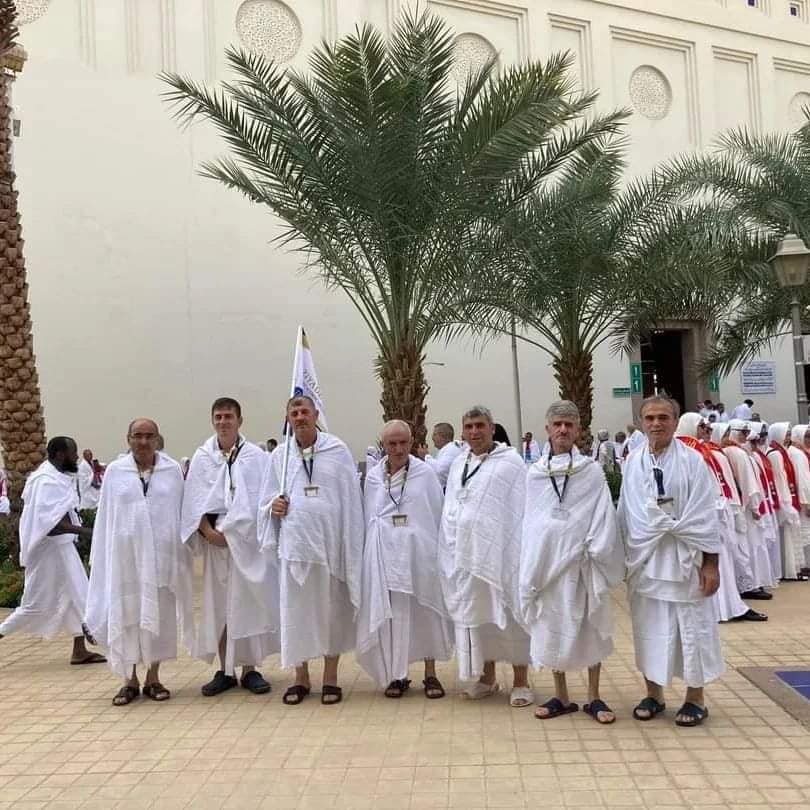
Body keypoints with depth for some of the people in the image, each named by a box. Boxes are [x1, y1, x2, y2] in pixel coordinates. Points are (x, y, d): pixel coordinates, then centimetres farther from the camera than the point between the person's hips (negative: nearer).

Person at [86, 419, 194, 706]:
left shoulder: (173, 470, 2)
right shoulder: (115, 472, 3)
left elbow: (182, 512, 4)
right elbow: (105, 517, 5)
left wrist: (183, 553, 0)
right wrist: (102, 558, 2)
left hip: (161, 554, 0)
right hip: (126, 554, 0)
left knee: (160, 614, 6)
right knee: (126, 615, 4)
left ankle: (153, 678, 18)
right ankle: (130, 680, 15)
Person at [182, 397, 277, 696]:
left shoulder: (256, 457, 1)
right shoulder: (201, 458, 6)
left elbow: (258, 500, -4)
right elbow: (194, 501, 3)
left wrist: (230, 530, -10)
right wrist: (208, 531, -11)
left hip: (248, 540, -2)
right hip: (215, 540, 2)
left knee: (248, 602, 1)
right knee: (217, 604, 5)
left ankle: (250, 668, 11)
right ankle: (225, 670, 14)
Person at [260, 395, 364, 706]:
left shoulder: (338, 451, 1)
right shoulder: (280, 456, 8)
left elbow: (351, 499, -1)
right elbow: (267, 500, 17)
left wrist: (351, 546, -7)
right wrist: (274, 506, -6)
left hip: (330, 543, -2)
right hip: (294, 543, 2)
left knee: (332, 608, 6)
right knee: (295, 609, 6)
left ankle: (330, 678, 19)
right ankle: (301, 677, 20)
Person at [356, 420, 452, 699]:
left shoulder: (426, 474, -2)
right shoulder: (373, 477, 4)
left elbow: (438, 514, 0)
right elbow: (368, 518, 10)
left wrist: (439, 553, -1)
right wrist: (373, 550, 7)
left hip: (419, 551, -2)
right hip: (385, 553, 2)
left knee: (425, 612, 6)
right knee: (391, 613, 5)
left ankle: (431, 674, 17)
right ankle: (397, 675, 18)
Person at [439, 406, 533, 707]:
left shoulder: (511, 463, -5)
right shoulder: (458, 465, 12)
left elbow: (522, 511, -7)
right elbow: (451, 509, 15)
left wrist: (522, 551, -13)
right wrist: (452, 549, 8)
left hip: (500, 552, -5)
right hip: (465, 553, 5)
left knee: (507, 613, 2)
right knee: (475, 614, 11)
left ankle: (521, 681, 12)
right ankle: (487, 677, 24)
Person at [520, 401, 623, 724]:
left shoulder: (592, 471, -1)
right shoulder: (534, 474, 5)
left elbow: (603, 518, -4)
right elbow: (529, 521, 9)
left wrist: (597, 554, -14)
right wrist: (531, 562, 5)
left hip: (582, 562, -2)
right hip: (547, 560, 2)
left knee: (590, 627, 6)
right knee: (551, 628, 9)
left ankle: (594, 697, 19)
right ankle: (561, 696, 23)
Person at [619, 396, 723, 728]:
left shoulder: (692, 461, -6)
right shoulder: (633, 463, 4)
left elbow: (705, 515, -6)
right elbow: (626, 514, 9)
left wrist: (711, 562, -9)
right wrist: (625, 556, 9)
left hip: (683, 559, -3)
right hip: (644, 560, 3)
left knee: (691, 626, 4)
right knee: (648, 628, 10)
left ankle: (695, 697, 19)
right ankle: (653, 693, 24)